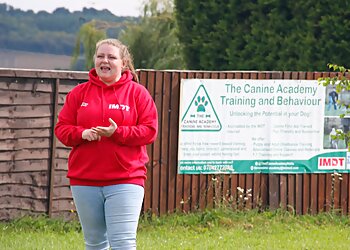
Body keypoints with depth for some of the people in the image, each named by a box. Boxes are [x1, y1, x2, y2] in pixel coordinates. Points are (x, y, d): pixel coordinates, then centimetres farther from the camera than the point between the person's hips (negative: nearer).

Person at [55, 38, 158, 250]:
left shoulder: (138, 93, 2)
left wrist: (118, 133, -17)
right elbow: (62, 128, 7)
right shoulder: (79, 93, 9)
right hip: (84, 180, 4)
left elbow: (149, 131, -3)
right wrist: (82, 134, -14)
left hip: (126, 179, -3)